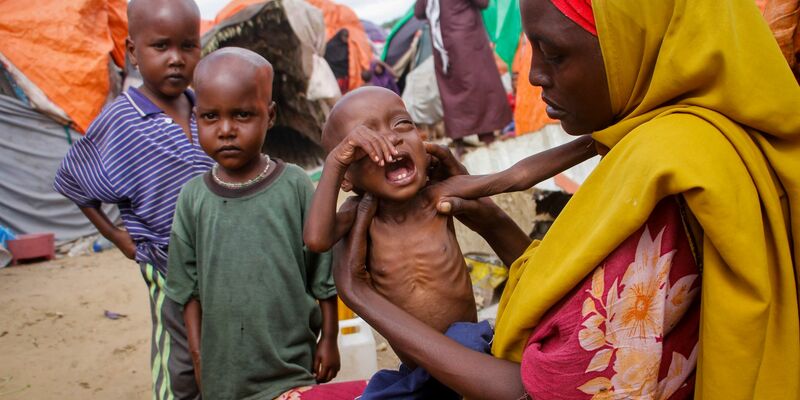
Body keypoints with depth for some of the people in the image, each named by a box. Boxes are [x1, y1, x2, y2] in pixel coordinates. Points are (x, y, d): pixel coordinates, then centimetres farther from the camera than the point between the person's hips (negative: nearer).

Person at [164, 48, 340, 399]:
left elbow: (324, 274, -4)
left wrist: (329, 339, -1)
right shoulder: (193, 196, -4)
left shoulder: (295, 186, -10)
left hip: (293, 364, -2)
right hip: (224, 367, 2)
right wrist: (198, 353, 5)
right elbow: (189, 285, 4)